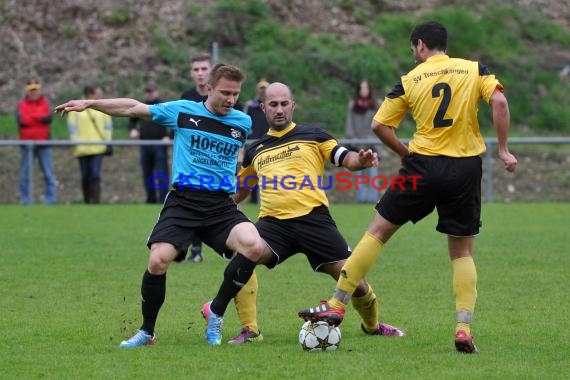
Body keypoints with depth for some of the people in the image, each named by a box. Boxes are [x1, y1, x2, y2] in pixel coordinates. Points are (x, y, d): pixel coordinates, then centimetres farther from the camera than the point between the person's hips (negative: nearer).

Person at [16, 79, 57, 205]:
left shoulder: (46, 104, 8)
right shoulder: (21, 105, 6)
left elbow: (49, 118, -10)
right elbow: (21, 121, -11)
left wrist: (31, 116, -8)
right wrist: (39, 118, -8)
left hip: (43, 143, 0)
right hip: (27, 144, 0)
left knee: (49, 174, -2)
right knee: (25, 174, 0)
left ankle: (51, 200, 1)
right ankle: (26, 201, 5)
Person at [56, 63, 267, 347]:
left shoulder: (243, 122, 10)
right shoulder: (183, 111, 4)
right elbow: (133, 108, 11)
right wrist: (89, 104, 10)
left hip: (221, 205, 2)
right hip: (183, 200, -2)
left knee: (254, 246, -25)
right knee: (158, 261, -20)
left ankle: (216, 311, -4)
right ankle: (146, 332, 4)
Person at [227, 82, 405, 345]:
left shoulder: (312, 136, 12)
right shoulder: (255, 151, 20)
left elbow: (345, 159, 1)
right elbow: (239, 190, 30)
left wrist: (361, 160, -22)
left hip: (312, 217, -2)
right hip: (273, 222, 2)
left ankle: (372, 325, 27)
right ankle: (250, 330, -19)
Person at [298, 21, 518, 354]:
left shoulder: (409, 80, 4)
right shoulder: (475, 70, 4)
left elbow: (380, 125, 3)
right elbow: (499, 102, -11)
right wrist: (503, 150, -5)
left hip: (423, 165, -1)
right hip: (466, 168, 1)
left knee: (378, 231, 10)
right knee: (462, 253, 12)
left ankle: (337, 306, 10)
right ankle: (464, 329, -1)